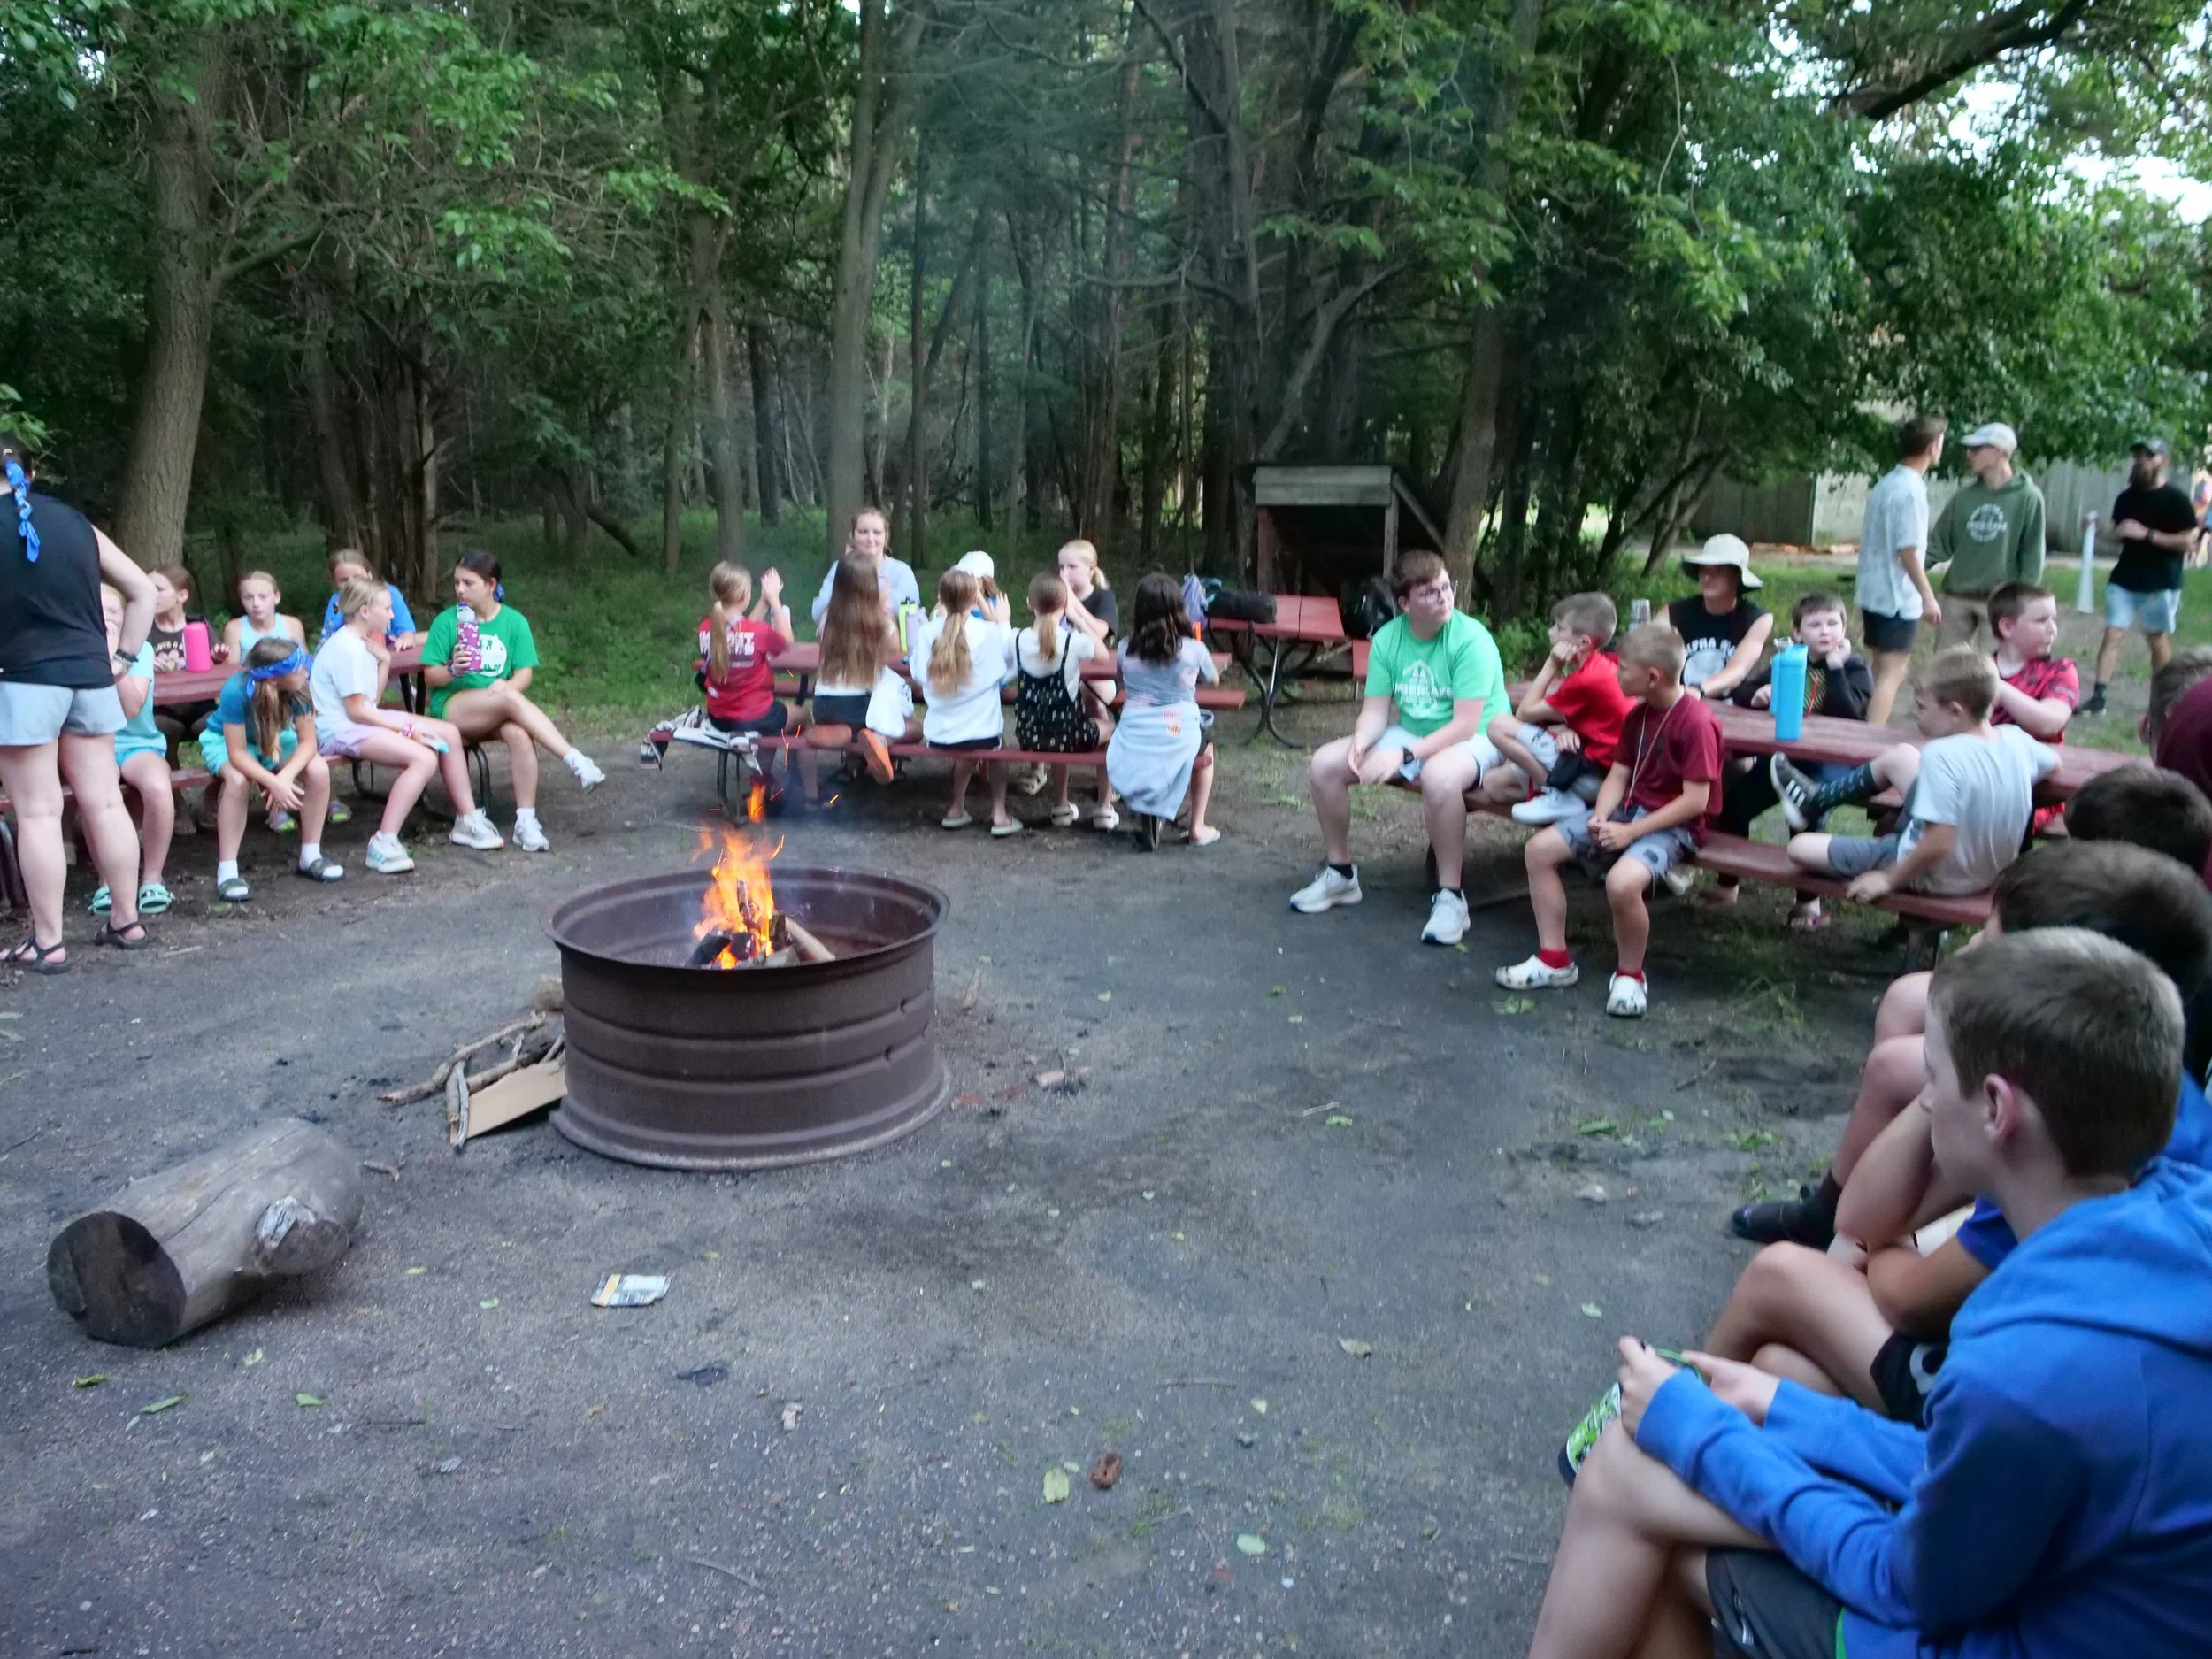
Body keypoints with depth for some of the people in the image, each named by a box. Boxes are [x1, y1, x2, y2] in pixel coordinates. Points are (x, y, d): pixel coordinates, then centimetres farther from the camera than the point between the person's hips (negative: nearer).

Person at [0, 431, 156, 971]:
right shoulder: (76, 523, 10)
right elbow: (142, 591, 13)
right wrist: (123, 657, 14)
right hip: (90, 677, 5)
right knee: (104, 803, 9)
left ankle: (47, 942, 3)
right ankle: (127, 921, 15)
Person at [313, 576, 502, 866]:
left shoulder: (362, 644, 12)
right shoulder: (347, 649, -18)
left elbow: (370, 702, 9)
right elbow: (356, 711, -19)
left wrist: (383, 661, 6)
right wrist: (406, 729, -13)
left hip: (365, 718, 10)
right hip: (340, 729, -10)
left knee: (449, 733, 7)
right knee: (424, 758, -29)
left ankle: (468, 820, 14)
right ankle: (384, 844, -30)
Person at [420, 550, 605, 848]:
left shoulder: (514, 621, 5)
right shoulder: (447, 620, 0)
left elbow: (524, 674, 1)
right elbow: (430, 677, 0)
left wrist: (507, 685, -21)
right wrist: (453, 669, -21)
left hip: (499, 708, 2)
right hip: (451, 707, -2)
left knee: (520, 734, -34)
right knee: (512, 700, -34)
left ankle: (526, 820, -30)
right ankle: (577, 763, -39)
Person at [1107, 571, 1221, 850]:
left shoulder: (1126, 649, 0)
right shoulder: (1194, 650, -5)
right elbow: (1213, 679, 15)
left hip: (1133, 748, 1)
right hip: (1177, 741, -1)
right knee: (1205, 745, 32)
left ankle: (1145, 818, 17)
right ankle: (1197, 827, 31)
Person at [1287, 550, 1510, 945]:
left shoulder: (1471, 639, -22)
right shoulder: (1386, 639, -4)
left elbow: (1465, 725, -26)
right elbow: (1375, 711, -3)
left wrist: (1403, 755, -33)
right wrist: (1360, 742, -26)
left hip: (1476, 740, -6)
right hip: (1411, 735, 6)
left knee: (1438, 774, -41)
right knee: (1325, 763, -8)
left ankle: (1450, 896, -25)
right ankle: (1340, 873, 10)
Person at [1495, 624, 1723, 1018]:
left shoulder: (1696, 722, -19)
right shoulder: (1638, 716, 8)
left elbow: (1696, 800, -21)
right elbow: (1619, 774, 9)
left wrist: (1630, 832, -21)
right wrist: (1601, 817, -11)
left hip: (1673, 825, -9)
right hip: (1628, 810, 9)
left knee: (1622, 880, -37)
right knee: (1539, 849, -1)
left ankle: (1630, 975, -9)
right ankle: (1554, 959, 6)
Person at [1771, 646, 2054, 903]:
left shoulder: (1942, 755, -32)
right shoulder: (2016, 739, -11)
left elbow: (1938, 844, -36)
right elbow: (2052, 762, 13)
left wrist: (1888, 879, -23)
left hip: (1935, 877, -8)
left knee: (1800, 847, -4)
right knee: (1899, 756, 21)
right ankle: (1817, 799, 38)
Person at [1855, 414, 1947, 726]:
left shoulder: (1884, 486, 11)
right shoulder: (1911, 490, -15)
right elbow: (1907, 551, -18)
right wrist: (1928, 597, -12)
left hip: (1873, 593, 9)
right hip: (1898, 598, -9)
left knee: (1883, 672, 15)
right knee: (1892, 674, -6)